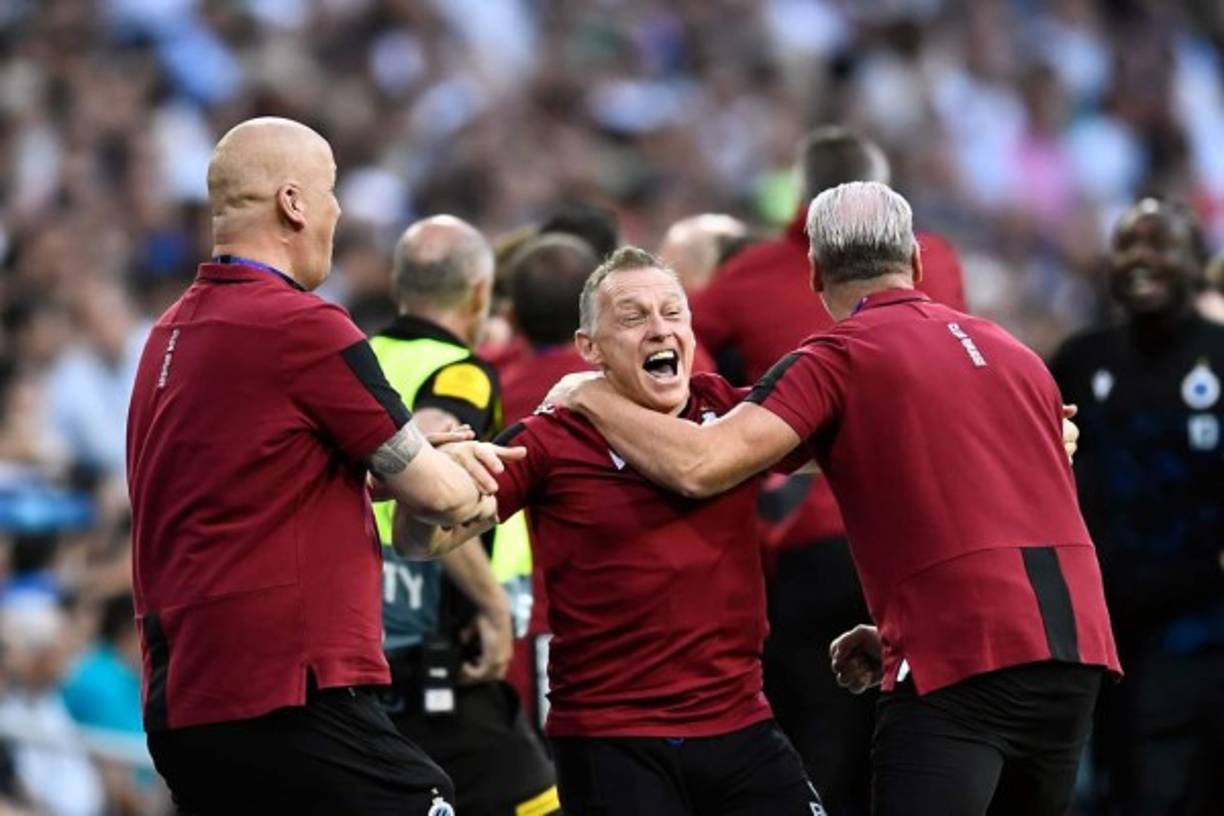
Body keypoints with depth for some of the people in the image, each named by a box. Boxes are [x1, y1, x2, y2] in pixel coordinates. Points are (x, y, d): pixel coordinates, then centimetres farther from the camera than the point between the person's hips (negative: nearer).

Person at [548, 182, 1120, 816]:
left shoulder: (839, 359, 0)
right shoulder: (1013, 355, 21)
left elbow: (699, 467, -11)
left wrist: (592, 396, 5)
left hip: (966, 662, -7)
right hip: (1073, 648, 7)